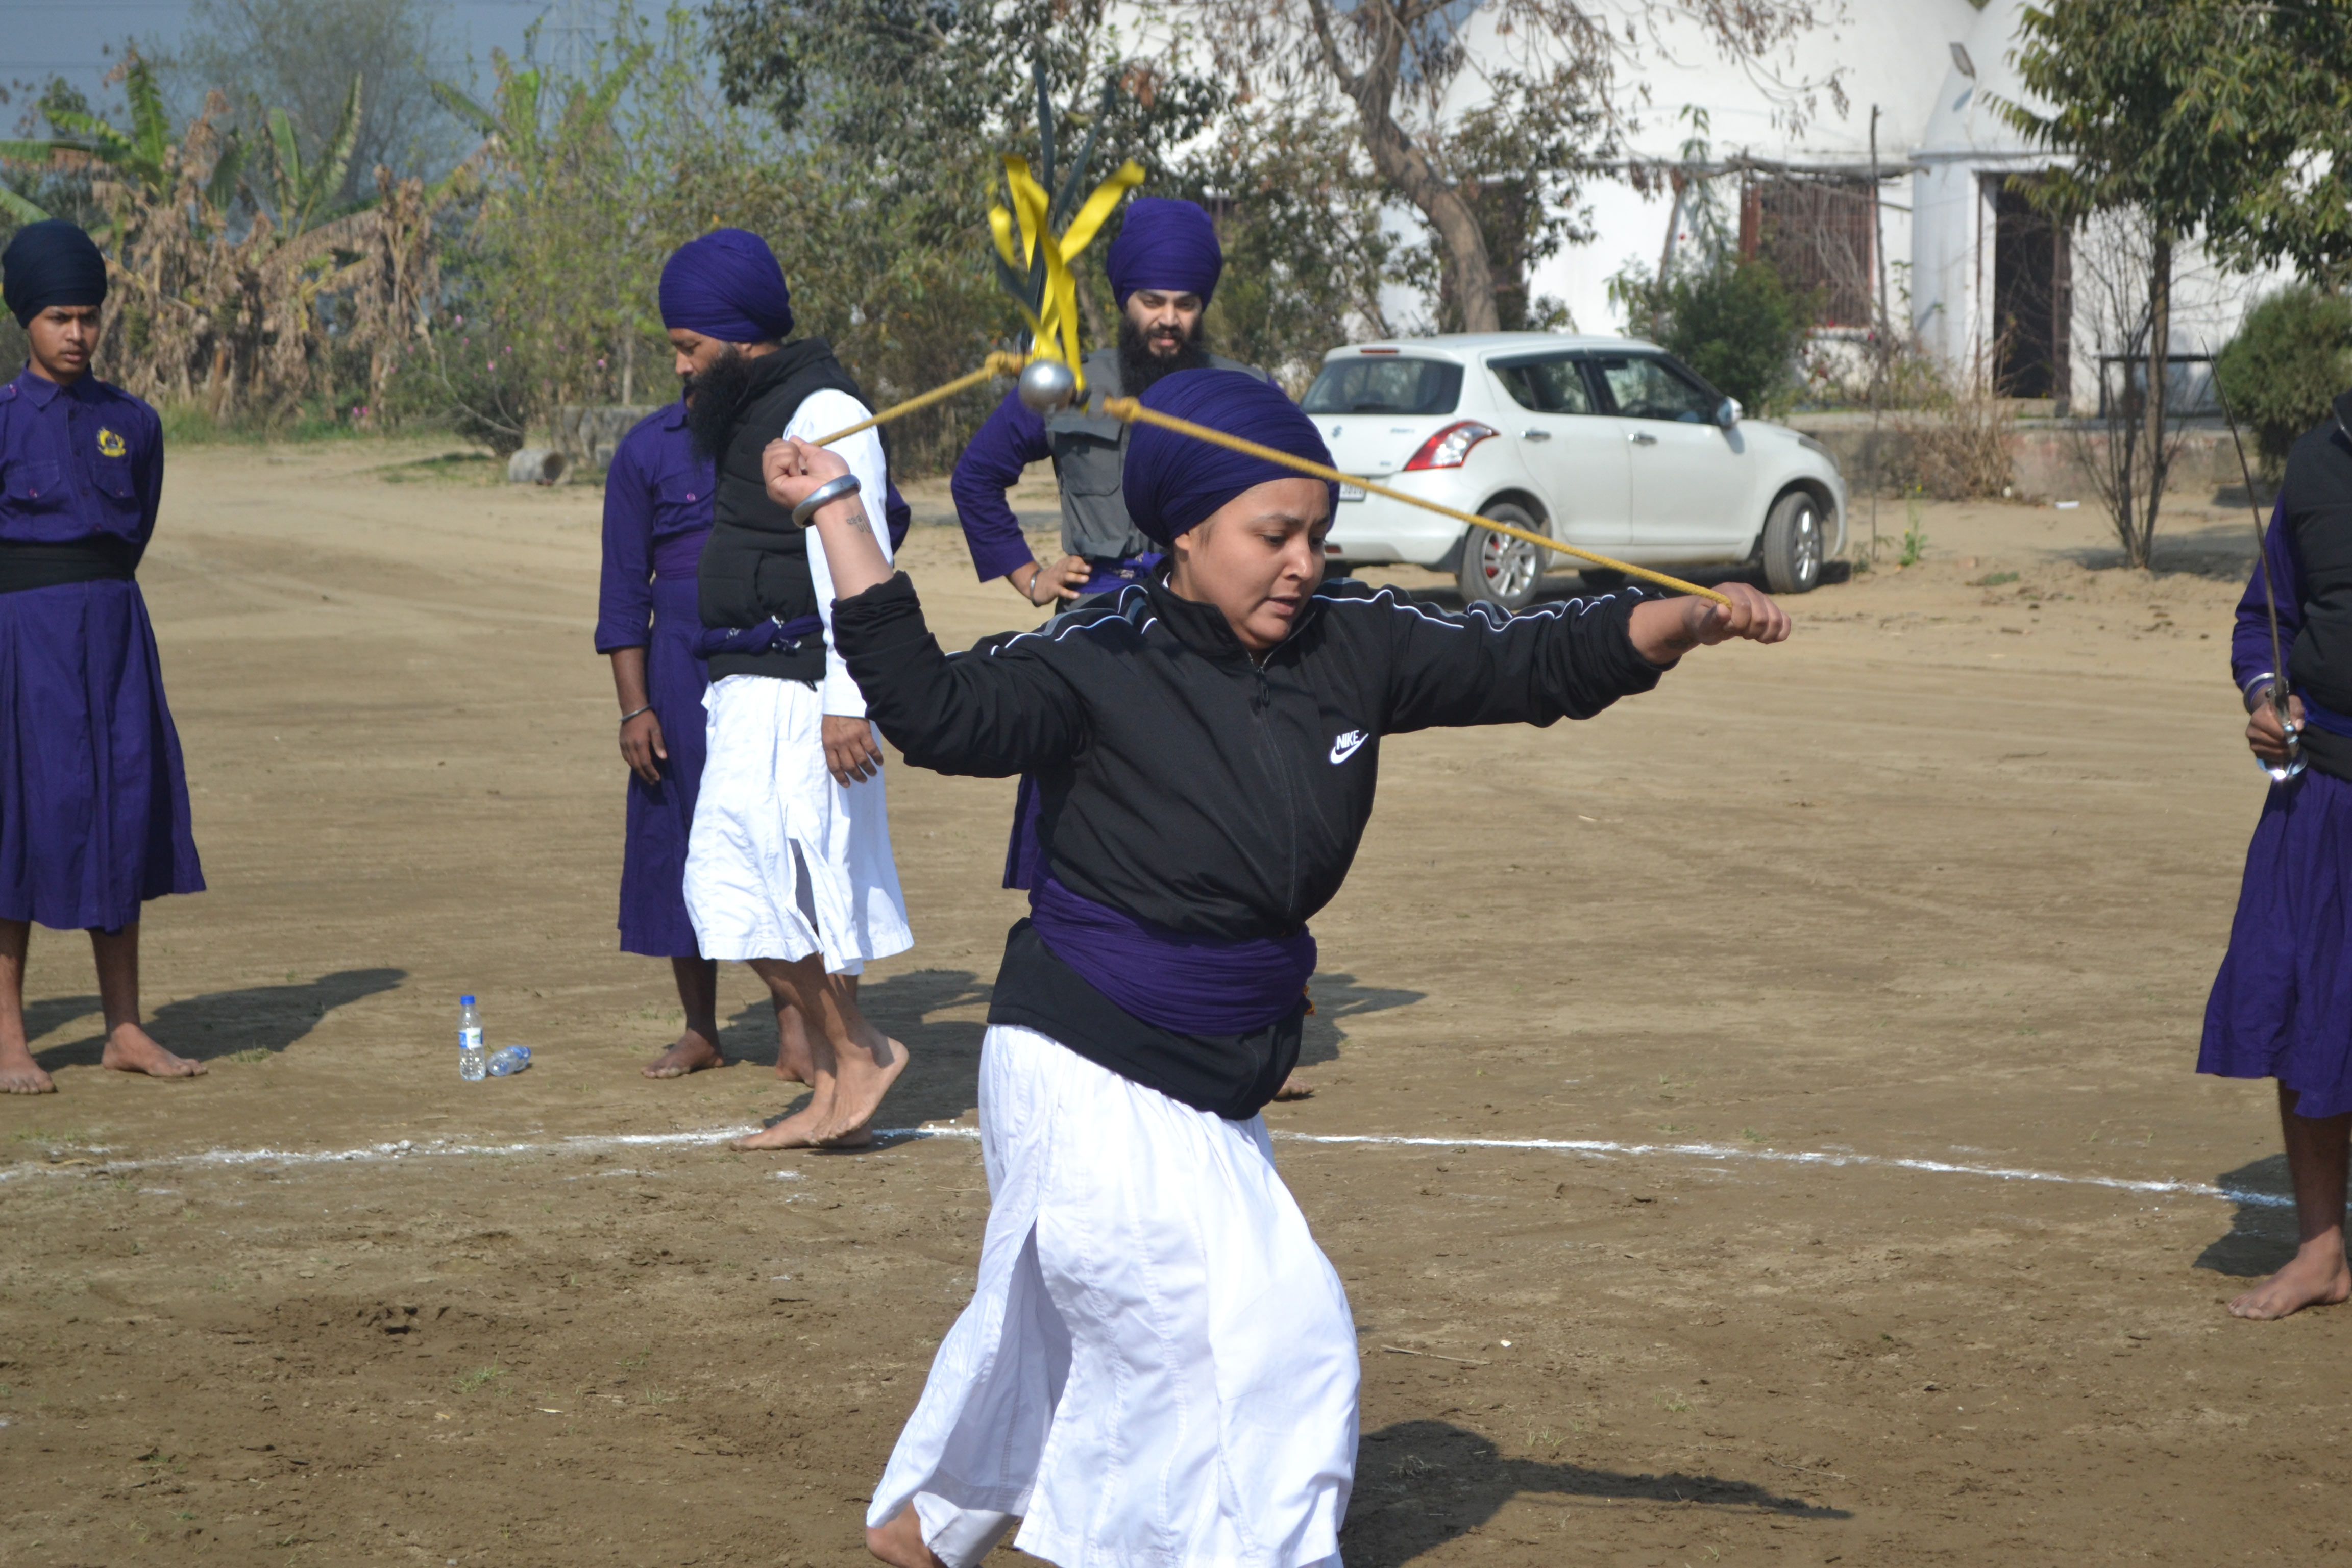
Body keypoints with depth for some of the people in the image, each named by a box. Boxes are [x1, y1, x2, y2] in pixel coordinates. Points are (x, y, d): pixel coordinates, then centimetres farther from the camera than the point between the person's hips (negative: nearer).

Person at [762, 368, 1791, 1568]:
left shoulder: (1352, 648, -1)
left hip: (1210, 1094, 7)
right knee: (1269, 1336, -11)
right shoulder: (1102, 661, -18)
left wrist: (1693, 619, -14)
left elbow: (1541, 660, 0)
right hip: (1083, 1077, -7)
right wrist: (835, 512, -36)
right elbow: (937, 709, -32)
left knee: (1055, 1328, 23)